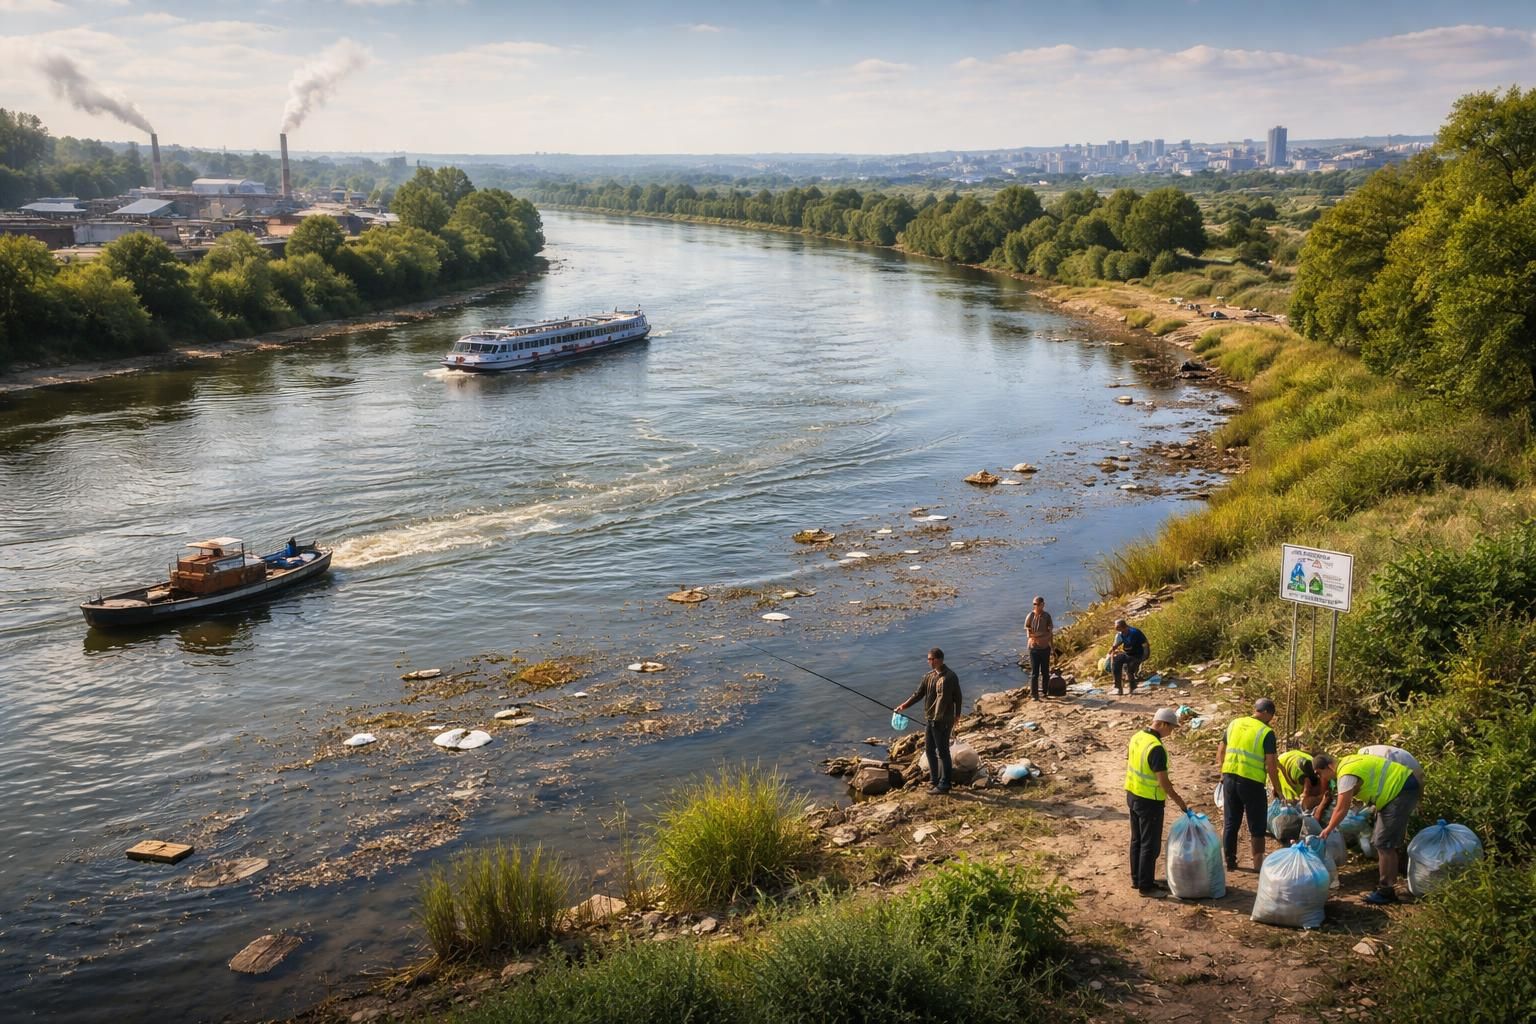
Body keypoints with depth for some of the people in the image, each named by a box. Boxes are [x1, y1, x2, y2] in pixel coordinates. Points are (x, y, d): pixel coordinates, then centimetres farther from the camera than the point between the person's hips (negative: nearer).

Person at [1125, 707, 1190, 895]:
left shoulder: (1137, 737, 1)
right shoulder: (1156, 748, -26)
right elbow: (1163, 782, -24)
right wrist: (1180, 802, -13)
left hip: (1132, 795, 9)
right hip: (1149, 801, -9)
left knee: (1137, 840, 19)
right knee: (1150, 844, 2)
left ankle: (1137, 878, 30)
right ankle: (1146, 887, 9)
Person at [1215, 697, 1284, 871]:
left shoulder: (1234, 724, 7)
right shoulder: (1267, 733, -9)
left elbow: (1220, 753, 12)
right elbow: (1270, 764, -11)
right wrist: (1276, 788, 1)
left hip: (1229, 778, 5)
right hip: (1252, 782, -5)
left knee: (1230, 823, 14)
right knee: (1256, 826, 9)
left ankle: (1229, 861, 21)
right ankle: (1258, 863, 14)